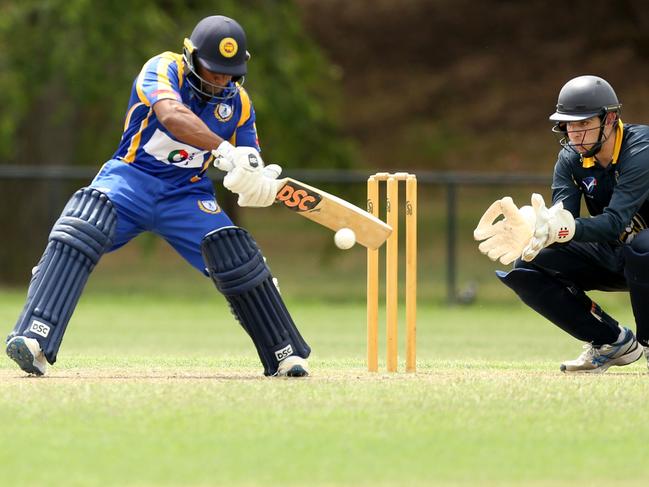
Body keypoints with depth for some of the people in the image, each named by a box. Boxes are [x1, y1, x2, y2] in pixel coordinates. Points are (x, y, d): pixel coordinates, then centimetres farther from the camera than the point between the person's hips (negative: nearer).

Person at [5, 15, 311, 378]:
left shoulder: (238, 103, 1)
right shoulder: (163, 70, -14)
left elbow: (250, 164, 3)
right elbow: (171, 115, -36)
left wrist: (260, 184, -23)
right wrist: (225, 151, -49)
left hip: (187, 194, 4)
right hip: (132, 178, -4)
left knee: (236, 254, -16)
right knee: (82, 227, -32)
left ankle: (285, 355, 3)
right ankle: (34, 339, -40)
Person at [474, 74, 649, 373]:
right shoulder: (571, 158, -4)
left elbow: (615, 221, -37)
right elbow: (562, 217, -18)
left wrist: (560, 227, -55)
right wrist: (533, 226, -43)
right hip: (609, 256, 7)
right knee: (525, 270, -9)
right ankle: (614, 343, 2)